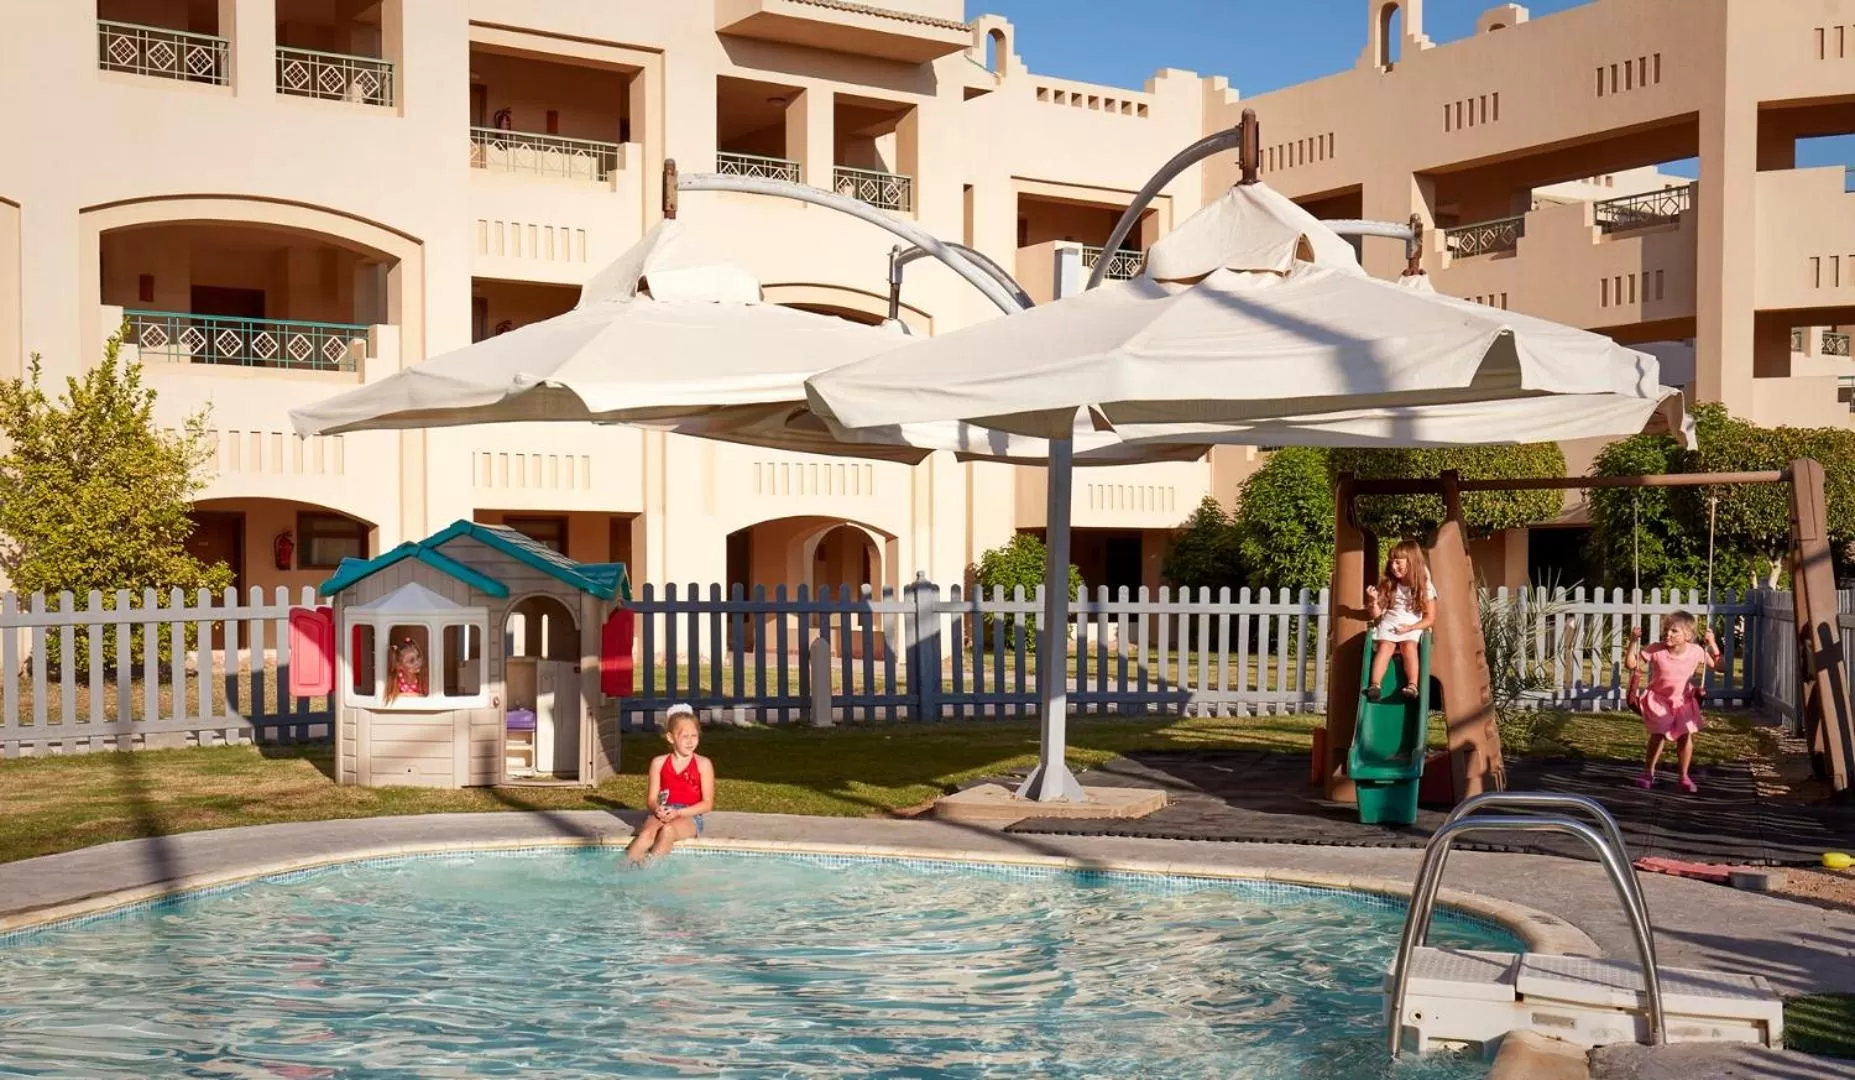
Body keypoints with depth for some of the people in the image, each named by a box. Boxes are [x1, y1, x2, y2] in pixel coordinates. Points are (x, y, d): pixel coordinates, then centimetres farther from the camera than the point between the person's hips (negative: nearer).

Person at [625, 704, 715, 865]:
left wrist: (678, 812, -14)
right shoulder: (659, 763, 9)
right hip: (663, 814, 2)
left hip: (689, 816, -2)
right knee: (647, 833, -31)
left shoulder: (703, 764, 2)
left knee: (668, 830, -35)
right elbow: (652, 798, 9)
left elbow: (707, 803, -2)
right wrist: (657, 809, -16)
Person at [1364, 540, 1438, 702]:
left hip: (1413, 628, -1)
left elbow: (1430, 619, 0)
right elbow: (1376, 614, 10)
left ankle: (1412, 686, -39)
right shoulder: (1387, 585, 9)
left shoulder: (1425, 588, 1)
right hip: (1388, 625, 1)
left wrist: (1410, 628, -14)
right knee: (1385, 646, -29)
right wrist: (1373, 600, -11)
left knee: (1408, 646, -33)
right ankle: (1374, 685, -42)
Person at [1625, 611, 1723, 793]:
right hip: (1659, 700, -2)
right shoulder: (1656, 650, -18)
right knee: (1658, 735, -11)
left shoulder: (1696, 651, -13)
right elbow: (1630, 664, -16)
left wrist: (1712, 643, -15)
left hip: (1684, 701, 2)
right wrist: (1634, 642, -26)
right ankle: (1648, 772, 8)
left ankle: (1684, 776, 12)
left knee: (1686, 735, -7)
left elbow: (1717, 666, -5)